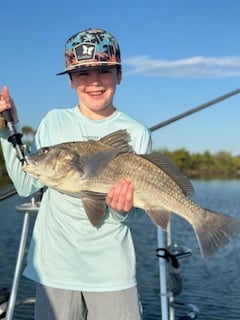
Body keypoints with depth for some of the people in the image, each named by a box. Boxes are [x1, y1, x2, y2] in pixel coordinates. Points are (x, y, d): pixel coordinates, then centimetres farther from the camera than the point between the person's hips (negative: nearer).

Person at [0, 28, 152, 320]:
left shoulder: (137, 134, -2)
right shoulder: (54, 122, 3)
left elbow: (133, 212, 0)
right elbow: (26, 186, 1)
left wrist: (122, 210, -22)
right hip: (55, 267, 1)